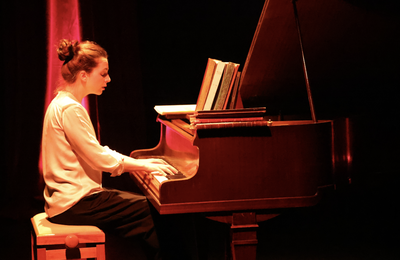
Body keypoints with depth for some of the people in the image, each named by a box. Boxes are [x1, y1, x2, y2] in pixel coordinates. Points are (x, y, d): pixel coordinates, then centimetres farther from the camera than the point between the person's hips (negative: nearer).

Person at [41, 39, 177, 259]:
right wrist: (143, 165, -9)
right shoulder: (70, 109, -17)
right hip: (74, 204, -10)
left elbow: (94, 151, 18)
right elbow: (98, 159, -19)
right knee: (153, 212, -10)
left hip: (65, 197, 10)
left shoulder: (63, 104, 15)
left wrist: (138, 162, 12)